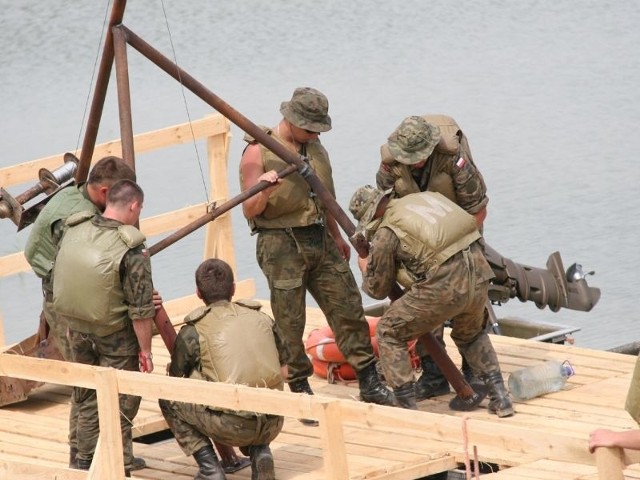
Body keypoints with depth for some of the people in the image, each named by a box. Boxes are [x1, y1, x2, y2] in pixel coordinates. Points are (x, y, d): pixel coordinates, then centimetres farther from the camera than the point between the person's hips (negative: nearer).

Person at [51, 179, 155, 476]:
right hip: (116, 339, -6)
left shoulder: (73, 231, -6)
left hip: (78, 331, 6)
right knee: (120, 404, 7)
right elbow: (140, 310, -19)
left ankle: (86, 463, 30)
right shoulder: (132, 251, -23)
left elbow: (58, 280, 6)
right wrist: (145, 351, -7)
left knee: (87, 399, 21)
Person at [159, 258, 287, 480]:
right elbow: (284, 372, 18)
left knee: (168, 399, 15)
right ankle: (259, 451, 11)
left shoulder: (193, 332, 1)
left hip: (232, 426, -5)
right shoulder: (262, 318, 13)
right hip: (272, 425, 5)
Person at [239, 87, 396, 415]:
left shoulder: (315, 148, 12)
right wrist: (264, 191, -32)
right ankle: (300, 391, 9)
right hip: (281, 244, -6)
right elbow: (250, 210, -11)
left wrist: (337, 237, 30)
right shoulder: (258, 153, -9)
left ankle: (370, 384, 8)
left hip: (320, 242, 6)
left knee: (347, 308, 3)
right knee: (289, 324, -2)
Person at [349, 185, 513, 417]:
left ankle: (406, 405, 11)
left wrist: (366, 271, 39)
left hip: (444, 287, -6)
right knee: (470, 334, 35)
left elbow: (378, 289, 15)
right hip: (479, 276, 6)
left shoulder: (385, 235, 4)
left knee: (389, 333, 15)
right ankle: (499, 396, 26)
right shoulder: (426, 197, 19)